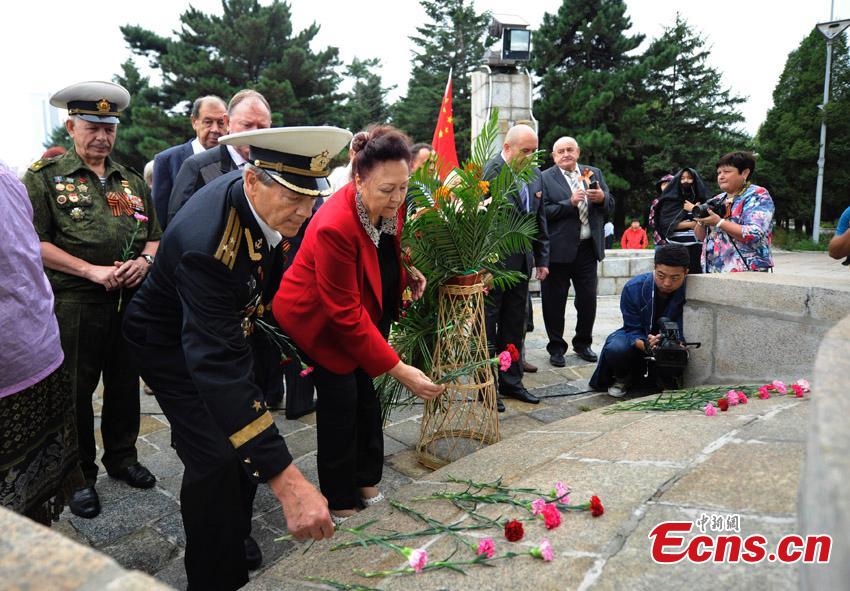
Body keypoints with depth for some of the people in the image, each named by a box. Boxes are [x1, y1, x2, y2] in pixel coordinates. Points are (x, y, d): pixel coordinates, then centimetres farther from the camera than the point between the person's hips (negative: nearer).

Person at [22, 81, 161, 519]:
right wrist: (91, 271, -16)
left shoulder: (132, 180, 13)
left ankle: (122, 458, 33)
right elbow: (35, 242, -8)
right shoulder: (45, 177, -1)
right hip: (75, 304, -4)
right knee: (76, 391, 6)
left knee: (125, 383, 14)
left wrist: (145, 260, -5)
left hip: (131, 299, 5)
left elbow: (154, 234, 17)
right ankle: (79, 476, 22)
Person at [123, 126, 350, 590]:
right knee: (216, 459, -11)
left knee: (246, 436, 15)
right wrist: (286, 482, -53)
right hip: (172, 343, -7)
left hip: (226, 324, 7)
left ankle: (235, 531, 40)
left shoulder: (266, 198, -20)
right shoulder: (206, 242, -43)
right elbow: (218, 365, -48)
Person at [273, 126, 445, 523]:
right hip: (321, 321, -7)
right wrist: (399, 370, -33)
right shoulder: (335, 226, -36)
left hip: (364, 315, 7)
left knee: (364, 394, 13)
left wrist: (405, 272, -9)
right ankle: (340, 502, 15)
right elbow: (346, 314, -32)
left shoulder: (388, 205, -13)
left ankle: (365, 480, 30)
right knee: (340, 400, -4)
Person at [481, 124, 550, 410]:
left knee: (515, 325, 14)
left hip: (522, 262, 7)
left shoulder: (535, 174, 11)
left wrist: (542, 258, 15)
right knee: (487, 327, 4)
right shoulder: (489, 171, -13)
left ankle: (511, 381, 26)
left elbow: (540, 219, 17)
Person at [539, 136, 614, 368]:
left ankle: (583, 343, 28)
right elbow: (543, 212, -12)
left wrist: (602, 198, -10)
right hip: (558, 250, -4)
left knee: (588, 299, 10)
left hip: (588, 247, 4)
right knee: (555, 301, 4)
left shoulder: (594, 173, 12)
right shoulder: (545, 178, -3)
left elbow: (610, 207, 11)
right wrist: (570, 203, -19)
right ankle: (556, 347, 18)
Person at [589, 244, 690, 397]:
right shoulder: (633, 288, -20)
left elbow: (682, 334, -19)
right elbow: (633, 330, -17)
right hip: (640, 339, -1)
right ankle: (623, 378, 4)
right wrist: (645, 345, -42)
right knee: (616, 349, -34)